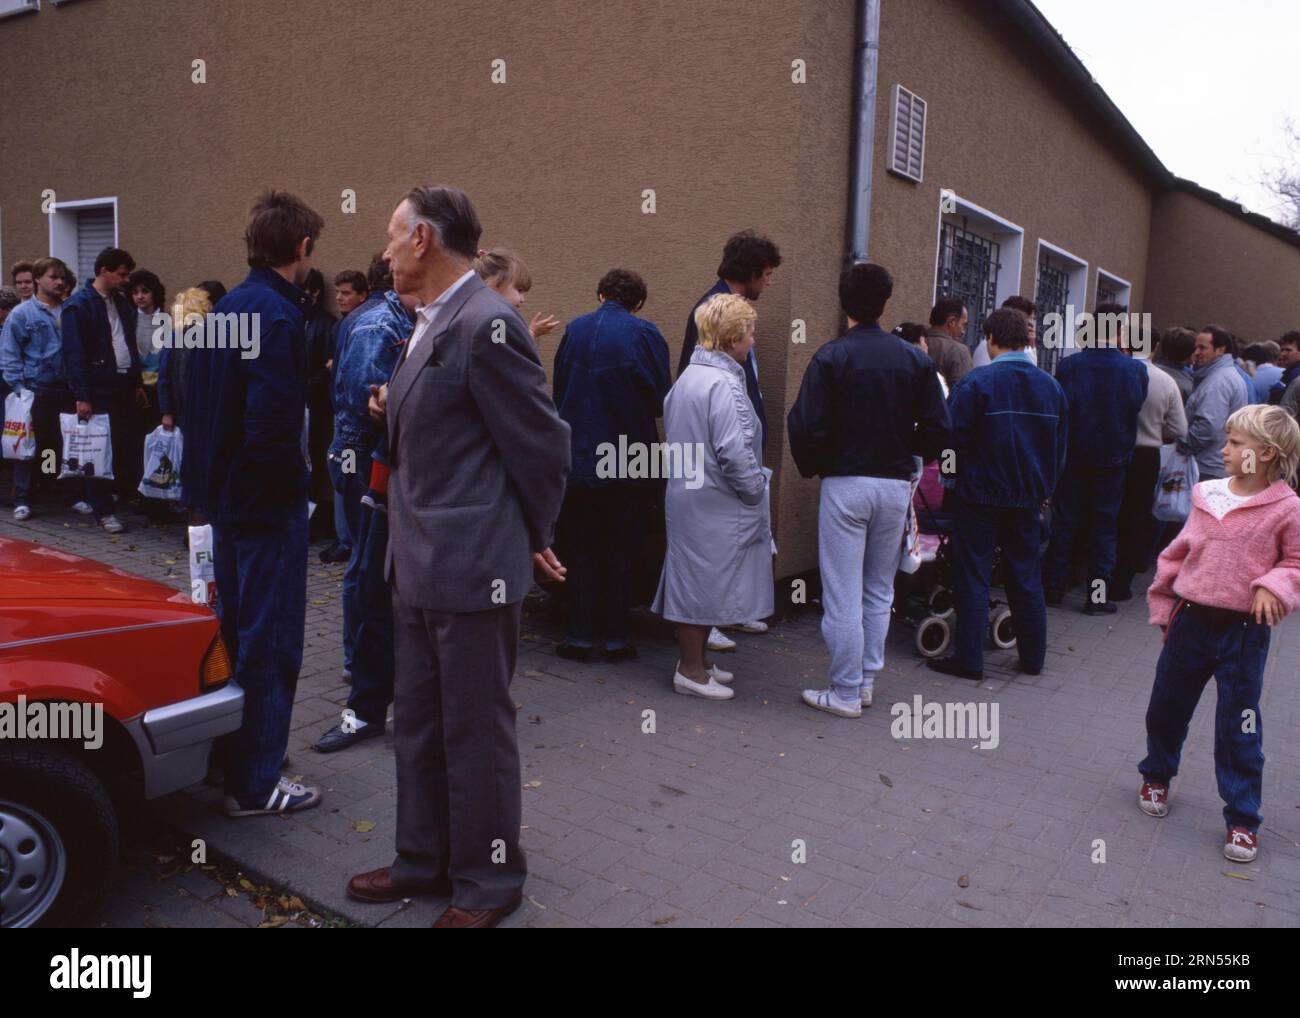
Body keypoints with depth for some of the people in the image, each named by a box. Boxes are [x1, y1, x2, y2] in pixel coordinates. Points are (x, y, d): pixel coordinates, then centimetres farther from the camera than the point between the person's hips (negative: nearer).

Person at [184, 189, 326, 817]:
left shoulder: (227, 307, 10)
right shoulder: (277, 317, -19)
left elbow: (201, 408, 15)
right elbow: (272, 422, -26)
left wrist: (212, 480, 17)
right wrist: (291, 485, -11)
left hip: (226, 498, 10)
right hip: (268, 503, -10)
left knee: (235, 628, 20)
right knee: (270, 641, 0)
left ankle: (229, 758, 35)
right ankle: (255, 783, 11)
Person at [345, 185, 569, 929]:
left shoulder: (487, 324, -17)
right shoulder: (430, 325, 12)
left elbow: (543, 442, -13)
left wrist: (533, 540, -3)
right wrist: (394, 412, 4)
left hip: (473, 567, -10)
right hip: (420, 564, 10)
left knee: (476, 731, 5)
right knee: (418, 724, 19)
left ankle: (489, 882, 25)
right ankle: (425, 860, 37)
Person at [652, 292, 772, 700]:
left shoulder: (687, 376, 12)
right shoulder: (724, 383, -19)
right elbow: (733, 452, -24)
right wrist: (756, 492, -9)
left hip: (687, 493, 10)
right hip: (715, 502, -10)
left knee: (693, 578, 17)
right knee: (705, 580, 0)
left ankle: (695, 658, 29)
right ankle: (691, 671, 11)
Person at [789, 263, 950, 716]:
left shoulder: (830, 357, -9)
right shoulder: (916, 359, 2)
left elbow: (806, 427, -15)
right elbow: (937, 429, -1)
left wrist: (812, 468, 4)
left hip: (845, 484, -4)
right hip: (896, 485, 4)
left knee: (843, 595, 3)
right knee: (879, 592, 17)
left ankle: (845, 694, 10)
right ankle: (866, 682, 25)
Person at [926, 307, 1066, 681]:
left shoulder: (976, 382, -14)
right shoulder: (1051, 386, 5)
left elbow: (954, 437, -16)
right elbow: (1060, 447, 12)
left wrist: (961, 476, 2)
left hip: (980, 496, -5)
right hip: (1028, 499, 5)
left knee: (973, 578, 3)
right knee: (1026, 578, 15)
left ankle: (969, 659, 7)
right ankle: (1033, 657, 25)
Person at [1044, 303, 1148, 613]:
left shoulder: (1069, 365, -11)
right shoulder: (1135, 370, -10)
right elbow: (1137, 409, 0)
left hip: (1072, 457, 0)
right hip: (1112, 459, 0)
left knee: (1065, 521, 11)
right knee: (1104, 526, 9)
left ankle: (1055, 587, 16)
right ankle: (1098, 594, 11)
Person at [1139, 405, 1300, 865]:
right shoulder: (1207, 496, 4)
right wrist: (1165, 610, 13)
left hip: (1244, 632, -4)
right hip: (1191, 620, 4)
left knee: (1239, 729, 4)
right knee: (1165, 708, 16)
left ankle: (1242, 820, 19)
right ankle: (1156, 776, 42)